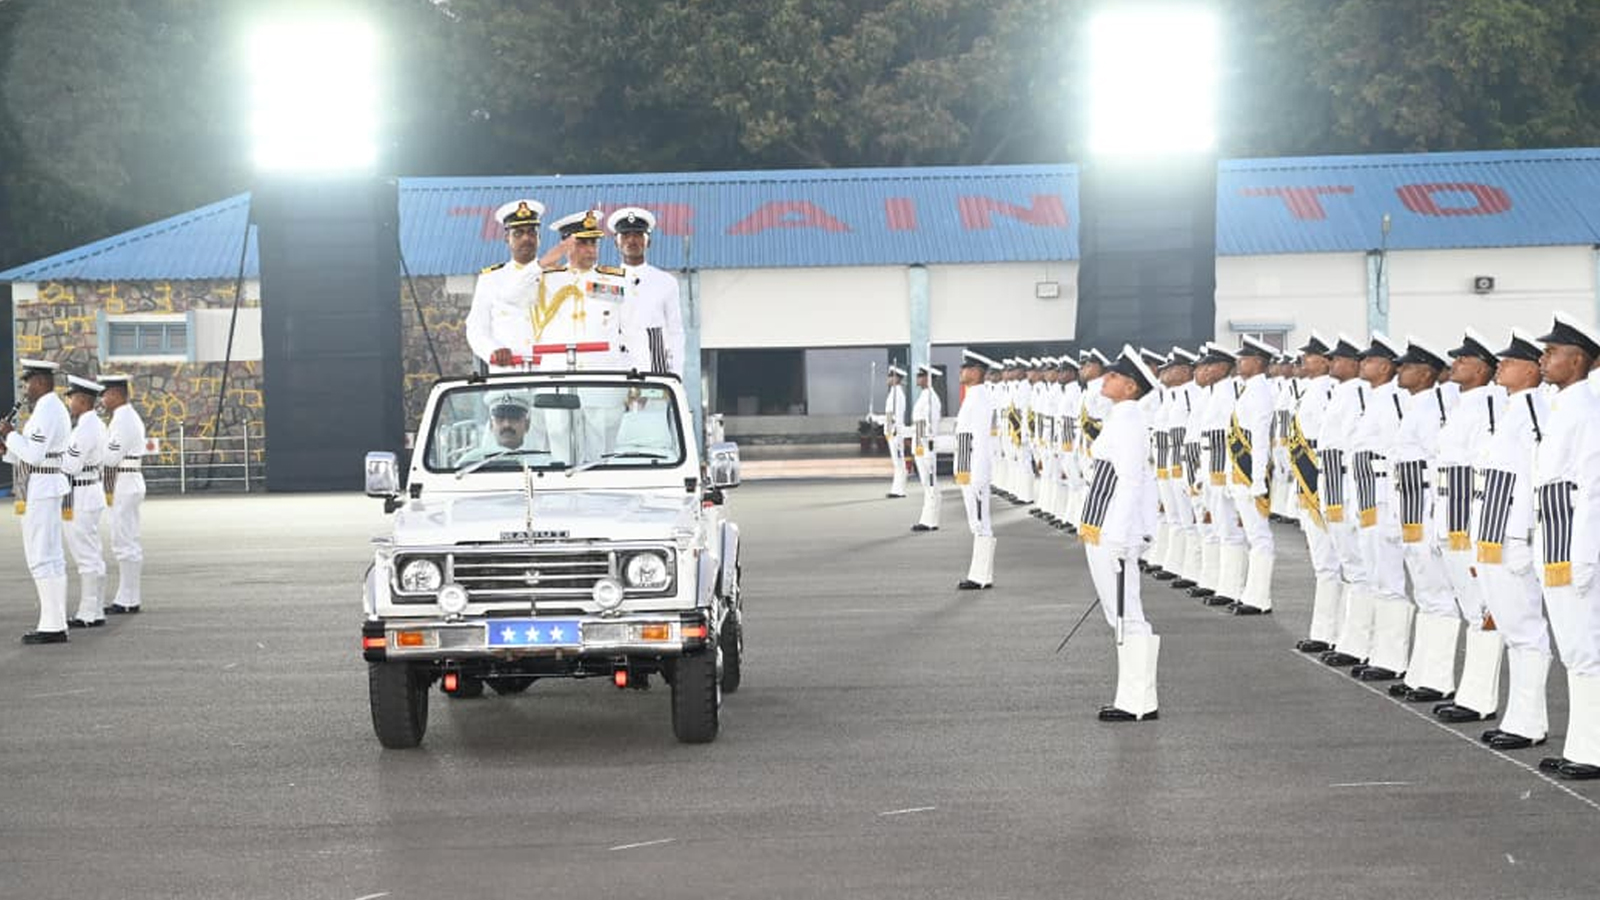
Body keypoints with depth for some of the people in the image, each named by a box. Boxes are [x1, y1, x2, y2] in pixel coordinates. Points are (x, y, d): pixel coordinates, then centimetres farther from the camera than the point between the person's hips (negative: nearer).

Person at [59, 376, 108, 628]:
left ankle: (90, 614, -4)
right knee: (92, 557, 12)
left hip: (80, 498, -10)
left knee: (87, 557, -6)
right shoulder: (96, 425, 12)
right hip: (90, 494, 10)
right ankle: (94, 611, 17)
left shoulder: (85, 428, -19)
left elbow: (69, 466, -20)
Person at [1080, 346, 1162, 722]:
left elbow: (1130, 481, -20)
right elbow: (1145, 480, 20)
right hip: (1102, 531, 10)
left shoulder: (1126, 419, -14)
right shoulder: (1123, 418, 15)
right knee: (1122, 618, 14)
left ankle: (1138, 704, 0)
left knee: (1126, 619, -5)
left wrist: (1117, 538, -22)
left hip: (1110, 532, -10)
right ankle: (1135, 700, 20)